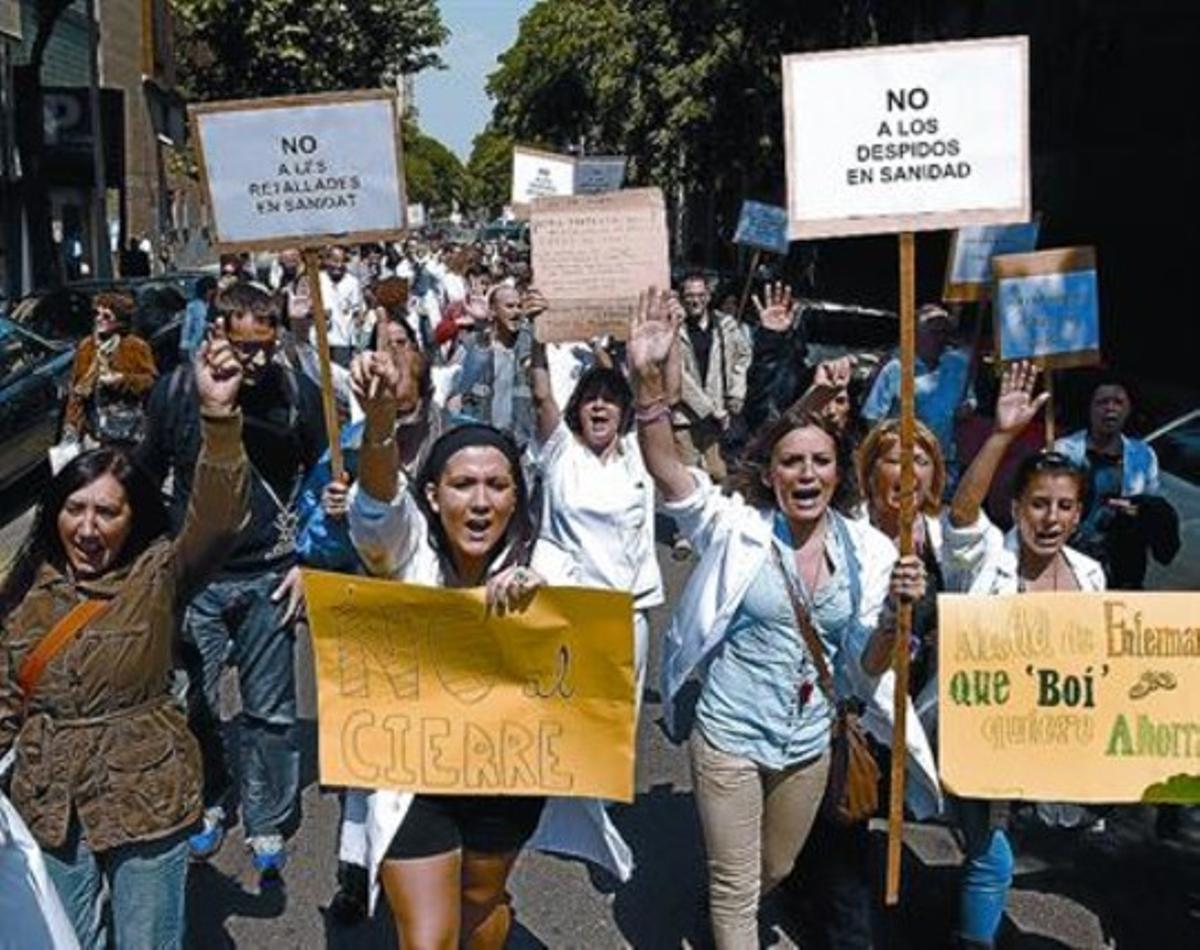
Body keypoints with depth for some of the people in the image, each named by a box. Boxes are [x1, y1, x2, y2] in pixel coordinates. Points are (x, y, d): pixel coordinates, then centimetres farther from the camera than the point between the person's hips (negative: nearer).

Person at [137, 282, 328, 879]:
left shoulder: (297, 393, -5)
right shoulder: (175, 392, -2)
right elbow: (147, 478, 10)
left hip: (268, 579, -1)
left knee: (270, 712, 5)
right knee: (193, 706, 9)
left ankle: (266, 826, 21)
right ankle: (209, 806, 32)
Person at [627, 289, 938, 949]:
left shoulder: (868, 550, -5)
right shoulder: (737, 528, -13)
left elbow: (864, 671, -3)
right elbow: (667, 471, -30)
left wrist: (895, 613, -23)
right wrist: (650, 382, -46)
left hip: (809, 743, 4)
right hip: (729, 738, -4)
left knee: (775, 871, 26)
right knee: (736, 886, 7)